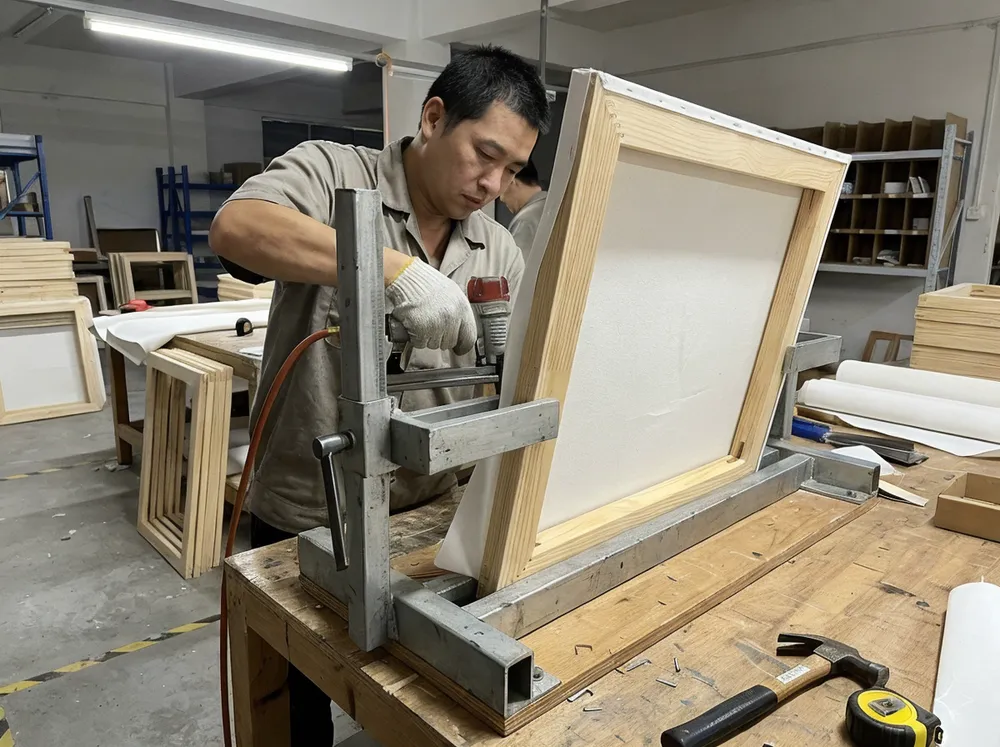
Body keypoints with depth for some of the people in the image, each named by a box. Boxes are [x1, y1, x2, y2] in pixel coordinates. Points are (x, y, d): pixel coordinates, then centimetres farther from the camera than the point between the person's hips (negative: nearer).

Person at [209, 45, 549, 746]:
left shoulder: (502, 255, 2)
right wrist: (396, 269, -38)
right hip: (304, 518, -3)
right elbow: (236, 226, -32)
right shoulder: (332, 173, -12)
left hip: (428, 517, 4)